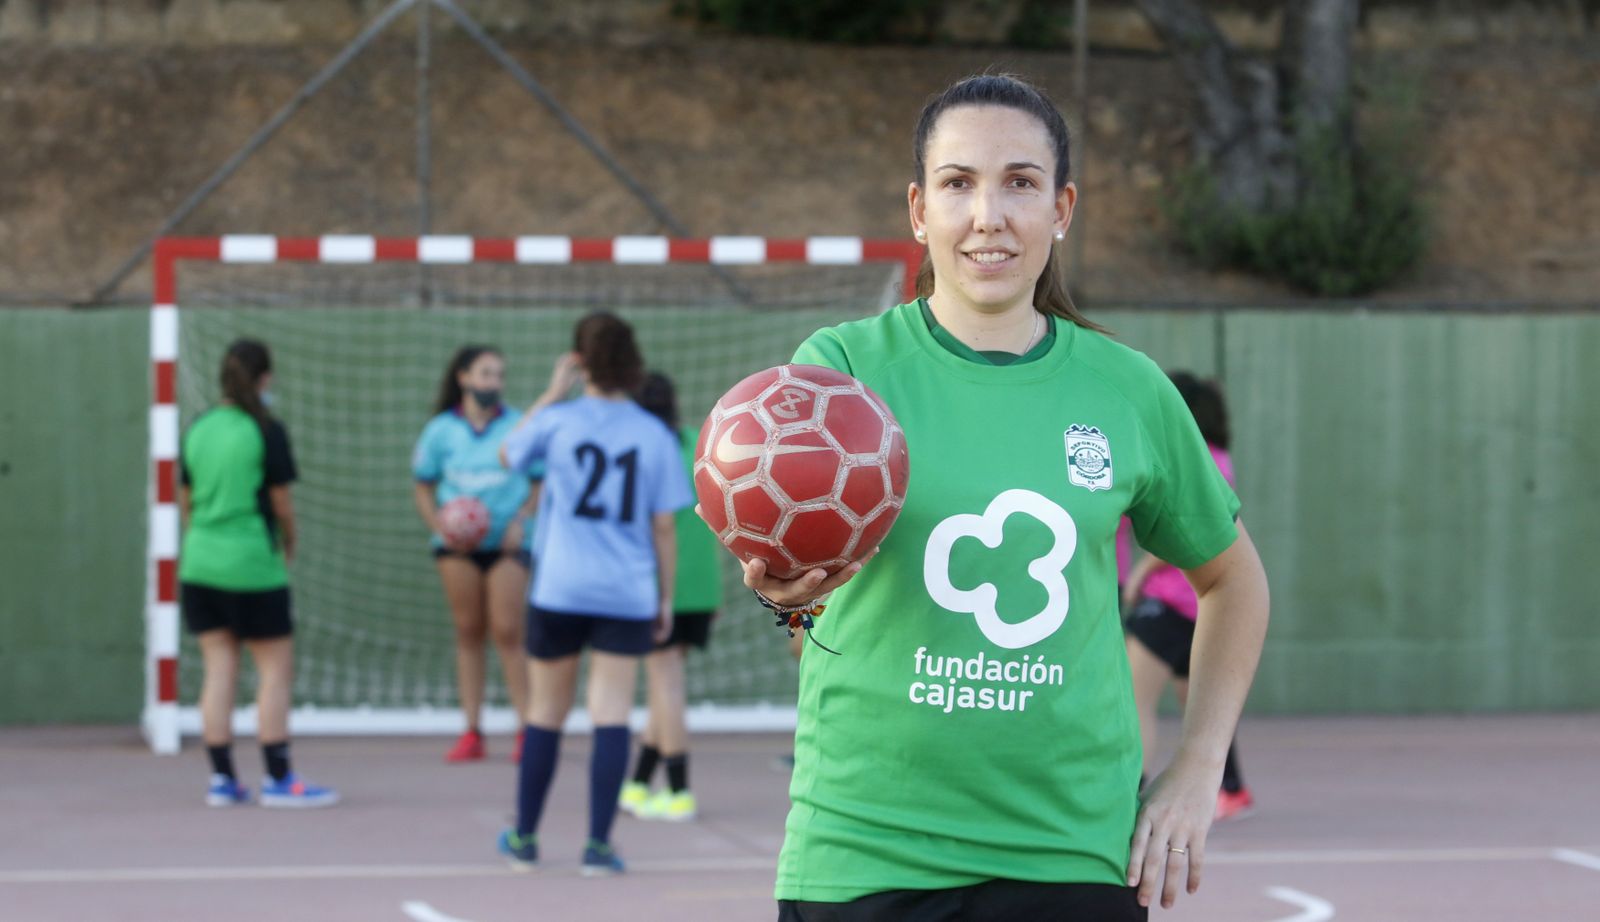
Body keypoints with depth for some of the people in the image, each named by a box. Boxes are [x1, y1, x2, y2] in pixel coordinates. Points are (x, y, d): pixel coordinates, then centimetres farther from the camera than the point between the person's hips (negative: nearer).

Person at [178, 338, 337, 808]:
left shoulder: (198, 429, 6)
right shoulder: (266, 431, -9)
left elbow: (186, 500, 13)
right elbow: (281, 504, -5)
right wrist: (289, 547, 12)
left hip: (199, 563, 6)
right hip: (252, 563, -6)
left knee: (218, 670, 9)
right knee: (276, 669, 2)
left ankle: (221, 778, 9)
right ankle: (278, 779, 1)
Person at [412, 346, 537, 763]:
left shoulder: (517, 427, 1)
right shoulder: (442, 429, 4)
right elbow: (422, 487, 12)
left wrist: (522, 520, -8)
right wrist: (439, 527, -4)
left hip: (505, 542, -2)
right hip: (458, 542, 2)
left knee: (507, 632, -8)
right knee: (468, 632, 4)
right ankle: (471, 733, 7)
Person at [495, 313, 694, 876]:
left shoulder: (557, 421, -6)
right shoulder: (655, 435, -2)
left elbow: (507, 455, 16)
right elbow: (664, 528, 2)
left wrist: (551, 394, 14)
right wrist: (666, 599, 11)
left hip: (559, 591, 0)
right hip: (628, 595, 0)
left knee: (546, 713, 12)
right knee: (611, 716, -1)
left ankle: (524, 838, 22)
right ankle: (598, 845, -7)